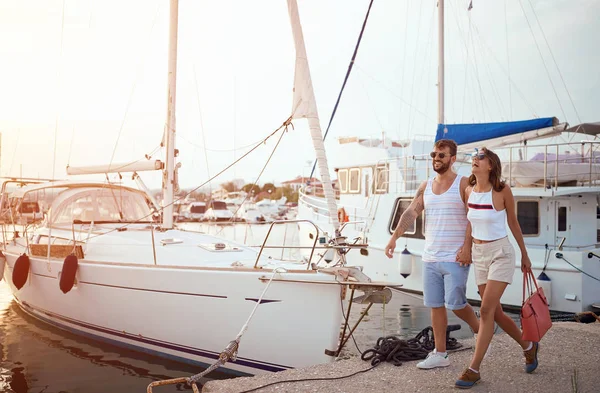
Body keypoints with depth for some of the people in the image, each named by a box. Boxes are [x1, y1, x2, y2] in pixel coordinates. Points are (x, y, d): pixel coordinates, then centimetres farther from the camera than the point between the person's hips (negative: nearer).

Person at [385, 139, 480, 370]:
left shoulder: (463, 184, -5)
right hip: (430, 257, 6)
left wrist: (467, 247, -24)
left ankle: (480, 331, 27)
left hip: (455, 258, -5)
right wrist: (394, 237, -12)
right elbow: (410, 213, 1)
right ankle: (440, 354, 18)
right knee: (435, 306, 9)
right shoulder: (426, 187, 11)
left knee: (456, 304, -4)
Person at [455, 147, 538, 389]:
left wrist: (524, 255, 8)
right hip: (479, 255, 6)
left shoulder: (502, 190, -12)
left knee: (486, 311, -11)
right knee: (496, 313, 13)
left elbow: (513, 223, 0)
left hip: (501, 253, -6)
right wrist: (467, 250, 13)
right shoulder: (469, 191, 1)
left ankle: (474, 369, -3)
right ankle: (528, 346, 38)